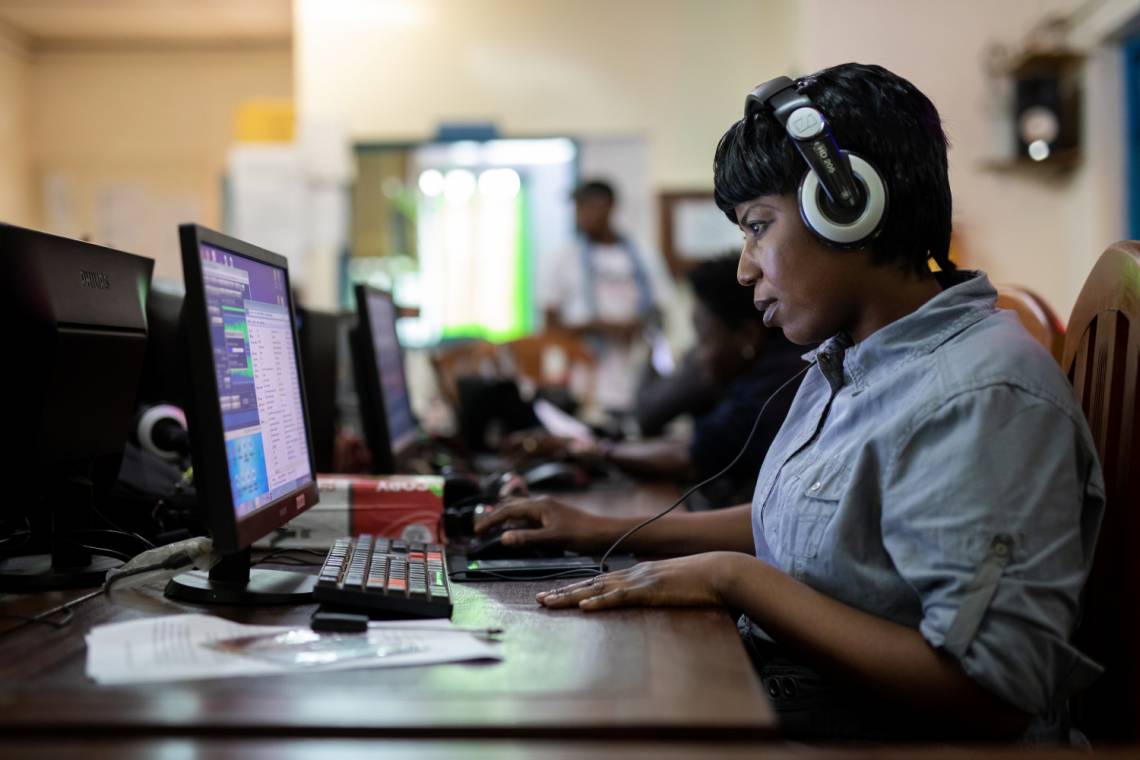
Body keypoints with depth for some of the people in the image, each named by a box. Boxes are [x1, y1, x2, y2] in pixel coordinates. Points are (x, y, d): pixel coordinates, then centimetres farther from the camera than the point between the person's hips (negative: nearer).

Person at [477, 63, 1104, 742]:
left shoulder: (984, 400, -21)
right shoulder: (844, 364, 11)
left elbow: (989, 697, -27)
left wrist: (734, 577, -22)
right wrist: (607, 532, 16)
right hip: (766, 705, 9)